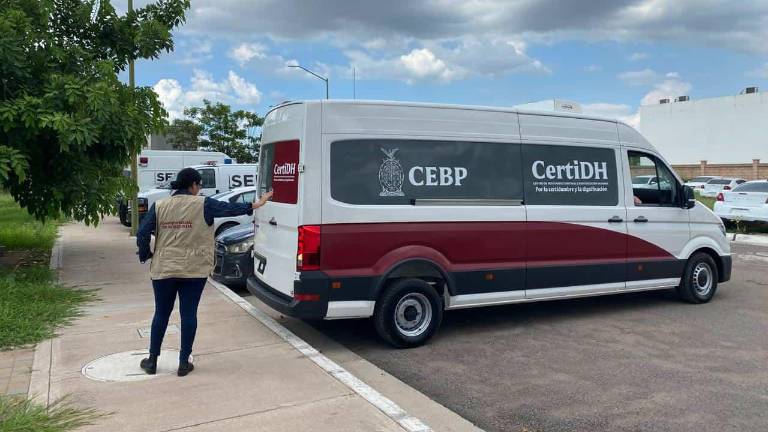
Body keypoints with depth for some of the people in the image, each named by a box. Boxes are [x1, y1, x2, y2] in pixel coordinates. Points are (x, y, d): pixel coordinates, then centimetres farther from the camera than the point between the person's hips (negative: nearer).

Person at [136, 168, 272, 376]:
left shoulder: (159, 206, 2)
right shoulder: (203, 204, -6)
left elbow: (142, 233, -1)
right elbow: (229, 208, -4)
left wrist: (146, 255, 12)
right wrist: (254, 205, 5)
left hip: (163, 269, 3)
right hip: (194, 270, -2)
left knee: (161, 314, 14)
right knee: (189, 314, 5)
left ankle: (152, 361, 23)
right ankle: (184, 362, 10)